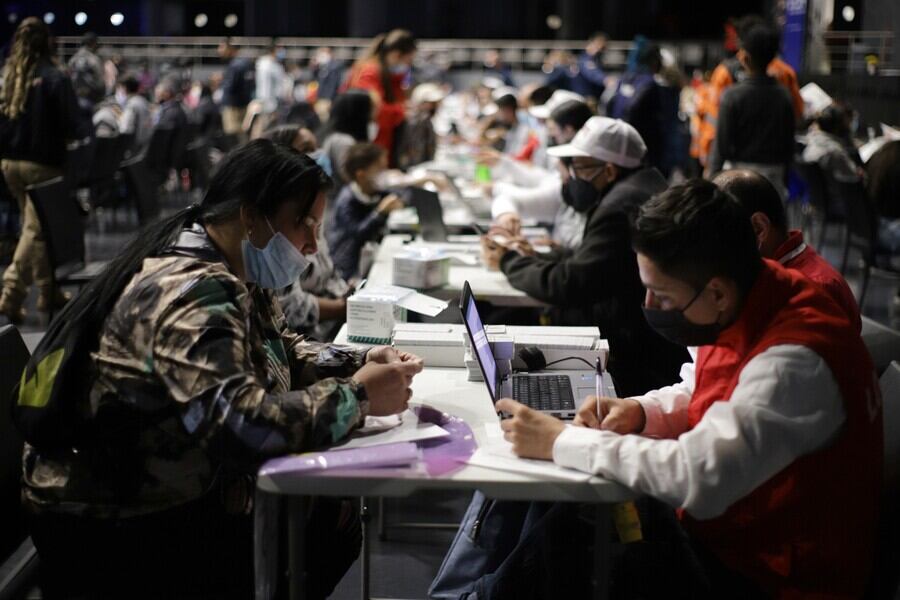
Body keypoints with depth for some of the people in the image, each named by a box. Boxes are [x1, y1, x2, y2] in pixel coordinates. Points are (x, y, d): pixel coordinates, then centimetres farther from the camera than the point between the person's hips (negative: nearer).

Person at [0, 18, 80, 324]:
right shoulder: (54, 79, -12)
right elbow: (71, 126, -11)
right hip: (42, 162, -5)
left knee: (33, 225, 17)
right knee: (35, 229, 0)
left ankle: (48, 292, 24)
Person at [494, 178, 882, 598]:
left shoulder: (795, 361, -32)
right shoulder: (740, 307, -5)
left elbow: (698, 478, -37)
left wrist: (561, 442, -28)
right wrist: (641, 411, -7)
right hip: (719, 522, 8)